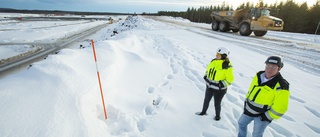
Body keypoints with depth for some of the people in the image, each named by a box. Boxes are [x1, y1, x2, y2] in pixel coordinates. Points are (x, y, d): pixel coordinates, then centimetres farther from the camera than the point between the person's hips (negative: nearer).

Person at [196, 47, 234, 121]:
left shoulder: (227, 66, -22)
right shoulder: (213, 61, -4)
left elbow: (230, 79, -15)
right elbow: (208, 69, 14)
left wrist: (222, 84, -23)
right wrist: (206, 76, 1)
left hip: (219, 89, -6)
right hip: (209, 86, 6)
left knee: (217, 104, 14)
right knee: (206, 100, 22)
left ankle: (218, 116, 42)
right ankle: (203, 112, 46)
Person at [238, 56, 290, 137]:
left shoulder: (281, 86, -26)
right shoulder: (259, 75, -6)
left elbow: (280, 108, -22)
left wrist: (267, 117, -14)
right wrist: (246, 102, 11)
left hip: (262, 115, -6)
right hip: (249, 110, 6)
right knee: (241, 123, 24)